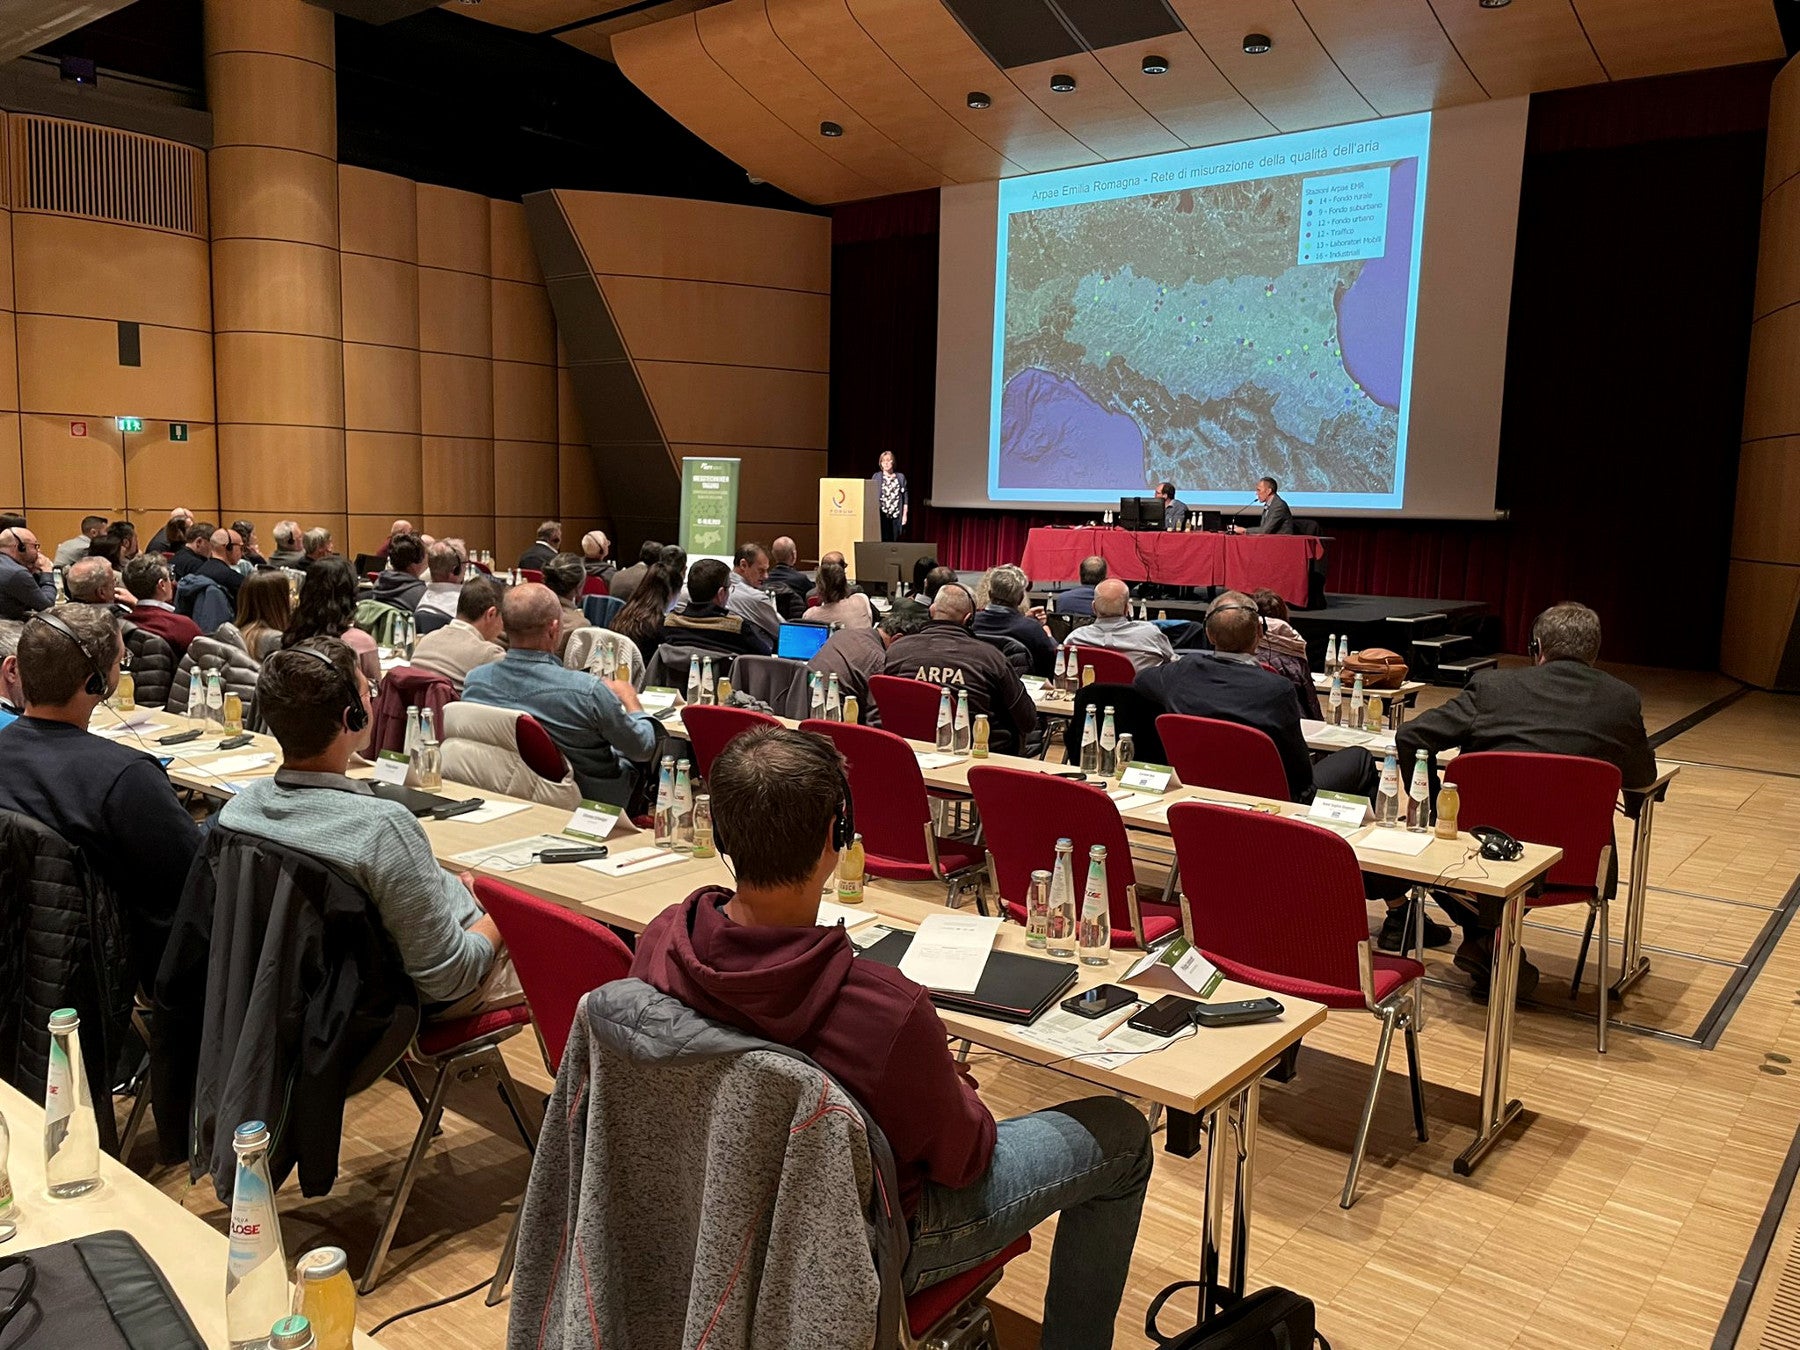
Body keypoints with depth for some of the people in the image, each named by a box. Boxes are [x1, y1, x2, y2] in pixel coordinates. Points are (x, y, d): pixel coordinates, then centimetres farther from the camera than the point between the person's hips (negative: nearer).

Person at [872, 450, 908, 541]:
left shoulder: (900, 477, 10)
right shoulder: (876, 477, 5)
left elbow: (905, 498, 10)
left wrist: (905, 515, 5)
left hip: (896, 516, 2)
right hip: (882, 515, -2)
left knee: (893, 542, 2)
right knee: (883, 541, -8)